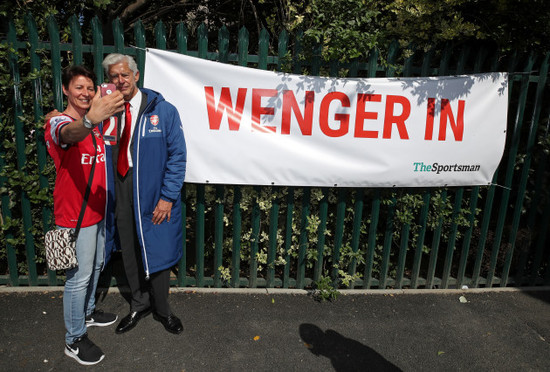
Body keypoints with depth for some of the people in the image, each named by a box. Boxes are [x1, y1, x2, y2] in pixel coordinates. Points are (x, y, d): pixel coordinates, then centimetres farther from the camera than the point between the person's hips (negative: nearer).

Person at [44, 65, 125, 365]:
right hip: (75, 214, -8)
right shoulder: (57, 121, -17)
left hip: (97, 210, 9)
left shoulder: (94, 124, 11)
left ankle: (87, 312, 44)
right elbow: (69, 134, -43)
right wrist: (90, 120, -64)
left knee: (95, 266, 22)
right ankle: (74, 340, 17)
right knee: (79, 277, 0)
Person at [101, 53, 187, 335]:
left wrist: (167, 197, -13)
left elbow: (177, 156, -7)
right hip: (122, 194, 3)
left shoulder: (163, 111, -5)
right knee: (129, 253, 16)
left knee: (157, 252, 7)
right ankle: (139, 304, 39)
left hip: (153, 196, -3)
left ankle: (161, 309, 31)